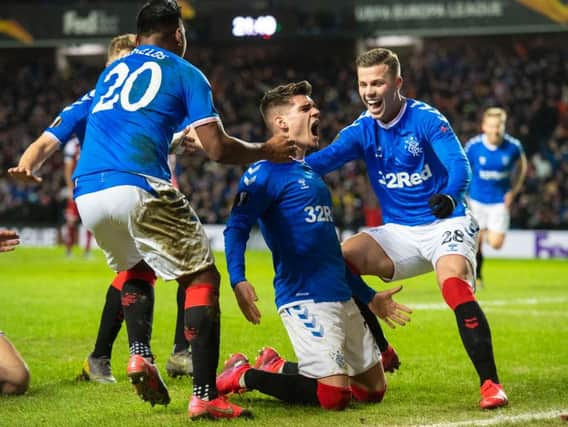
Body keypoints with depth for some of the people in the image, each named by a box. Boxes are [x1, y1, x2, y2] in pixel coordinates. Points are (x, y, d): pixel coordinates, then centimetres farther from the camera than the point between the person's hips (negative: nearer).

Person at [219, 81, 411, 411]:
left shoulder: (312, 174, 21)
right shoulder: (265, 172, -5)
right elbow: (237, 228, -15)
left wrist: (369, 296, 29)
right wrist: (237, 280, -32)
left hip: (342, 297, 9)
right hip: (305, 298, -9)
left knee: (374, 390, 11)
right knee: (335, 395, -19)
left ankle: (277, 368, 24)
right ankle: (244, 376, 1)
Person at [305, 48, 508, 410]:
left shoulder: (426, 119, -13)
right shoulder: (362, 131, 0)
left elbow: (459, 163, -25)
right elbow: (327, 157, -16)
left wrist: (450, 196, -48)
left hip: (446, 224, -5)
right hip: (399, 233, 5)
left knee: (455, 287, -32)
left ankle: (491, 383, -28)